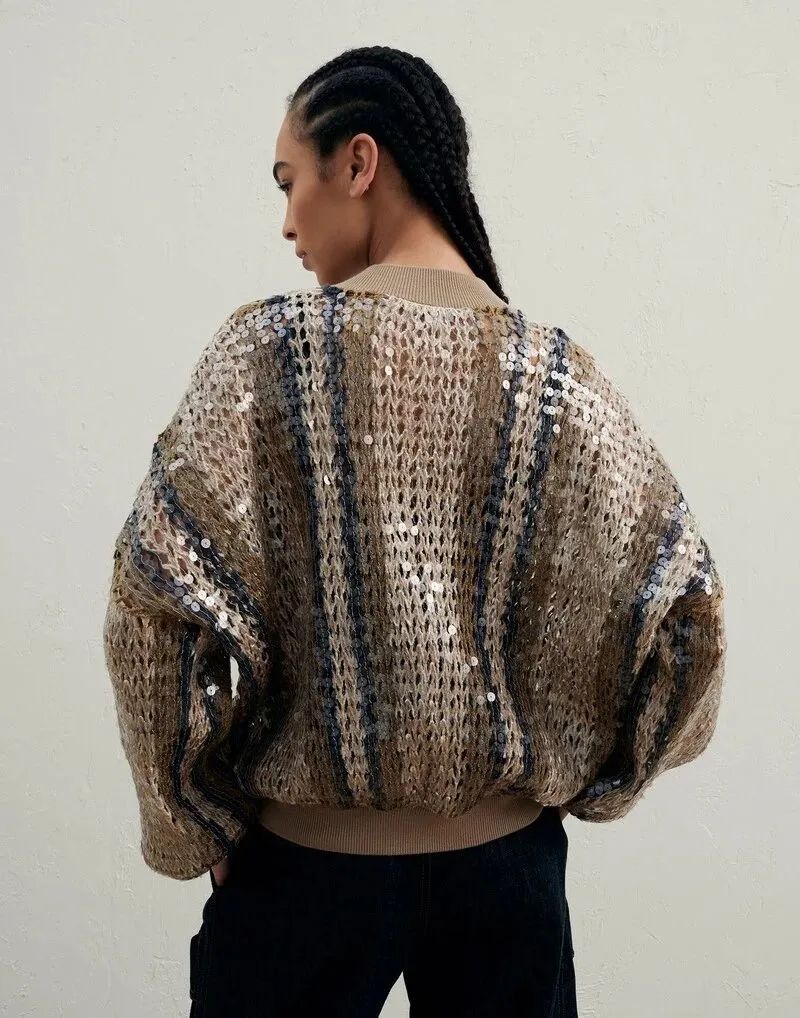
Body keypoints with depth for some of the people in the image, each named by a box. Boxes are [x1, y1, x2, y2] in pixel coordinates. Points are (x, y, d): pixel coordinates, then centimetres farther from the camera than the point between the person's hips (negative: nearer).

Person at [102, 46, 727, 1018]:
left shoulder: (271, 346, -13)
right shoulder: (558, 373, -6)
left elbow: (165, 601, -19)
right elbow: (678, 607, -6)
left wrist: (195, 826, -5)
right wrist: (574, 779, 7)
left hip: (308, 861, -2)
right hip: (508, 861, 3)